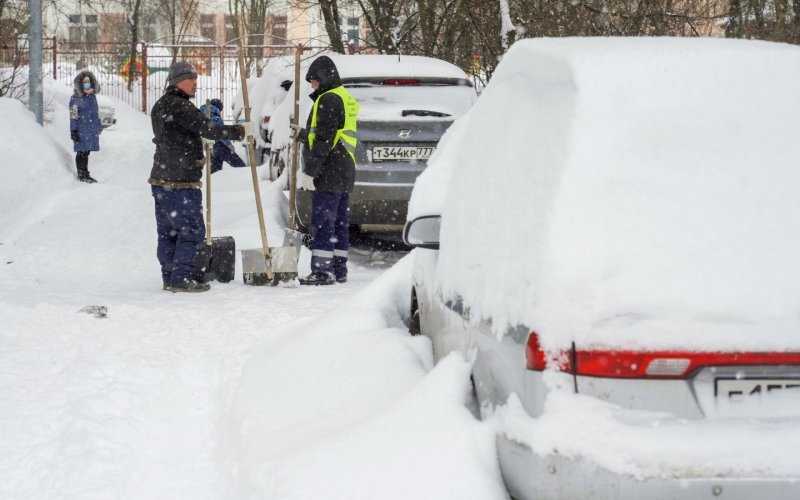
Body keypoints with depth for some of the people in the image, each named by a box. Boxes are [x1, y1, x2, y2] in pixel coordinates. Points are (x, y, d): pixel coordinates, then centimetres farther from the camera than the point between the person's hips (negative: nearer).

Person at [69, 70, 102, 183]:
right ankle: (81, 174, 7)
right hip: (81, 130, -6)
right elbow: (73, 115, -12)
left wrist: (99, 125, 25)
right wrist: (73, 130, -15)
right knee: (81, 152, -1)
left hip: (92, 129, 6)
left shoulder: (92, 96, 11)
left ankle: (85, 173, 19)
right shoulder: (75, 98, -10)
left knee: (87, 151, 11)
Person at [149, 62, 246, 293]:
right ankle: (181, 278, -5)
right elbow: (207, 129, -21)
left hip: (160, 178, 9)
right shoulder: (180, 106, -15)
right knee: (192, 230, -3)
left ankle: (170, 277, 15)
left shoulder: (159, 106, 15)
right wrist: (239, 132, -13)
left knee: (167, 231, 12)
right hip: (182, 181, -9)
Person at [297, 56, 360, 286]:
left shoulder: (328, 100, -13)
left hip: (329, 171, -10)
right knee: (339, 222, 13)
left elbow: (325, 138, -19)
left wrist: (311, 168, -20)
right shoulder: (346, 98, 20)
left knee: (322, 221, -10)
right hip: (345, 171, 10)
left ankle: (322, 270, -13)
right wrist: (307, 134, 23)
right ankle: (339, 270, 17)